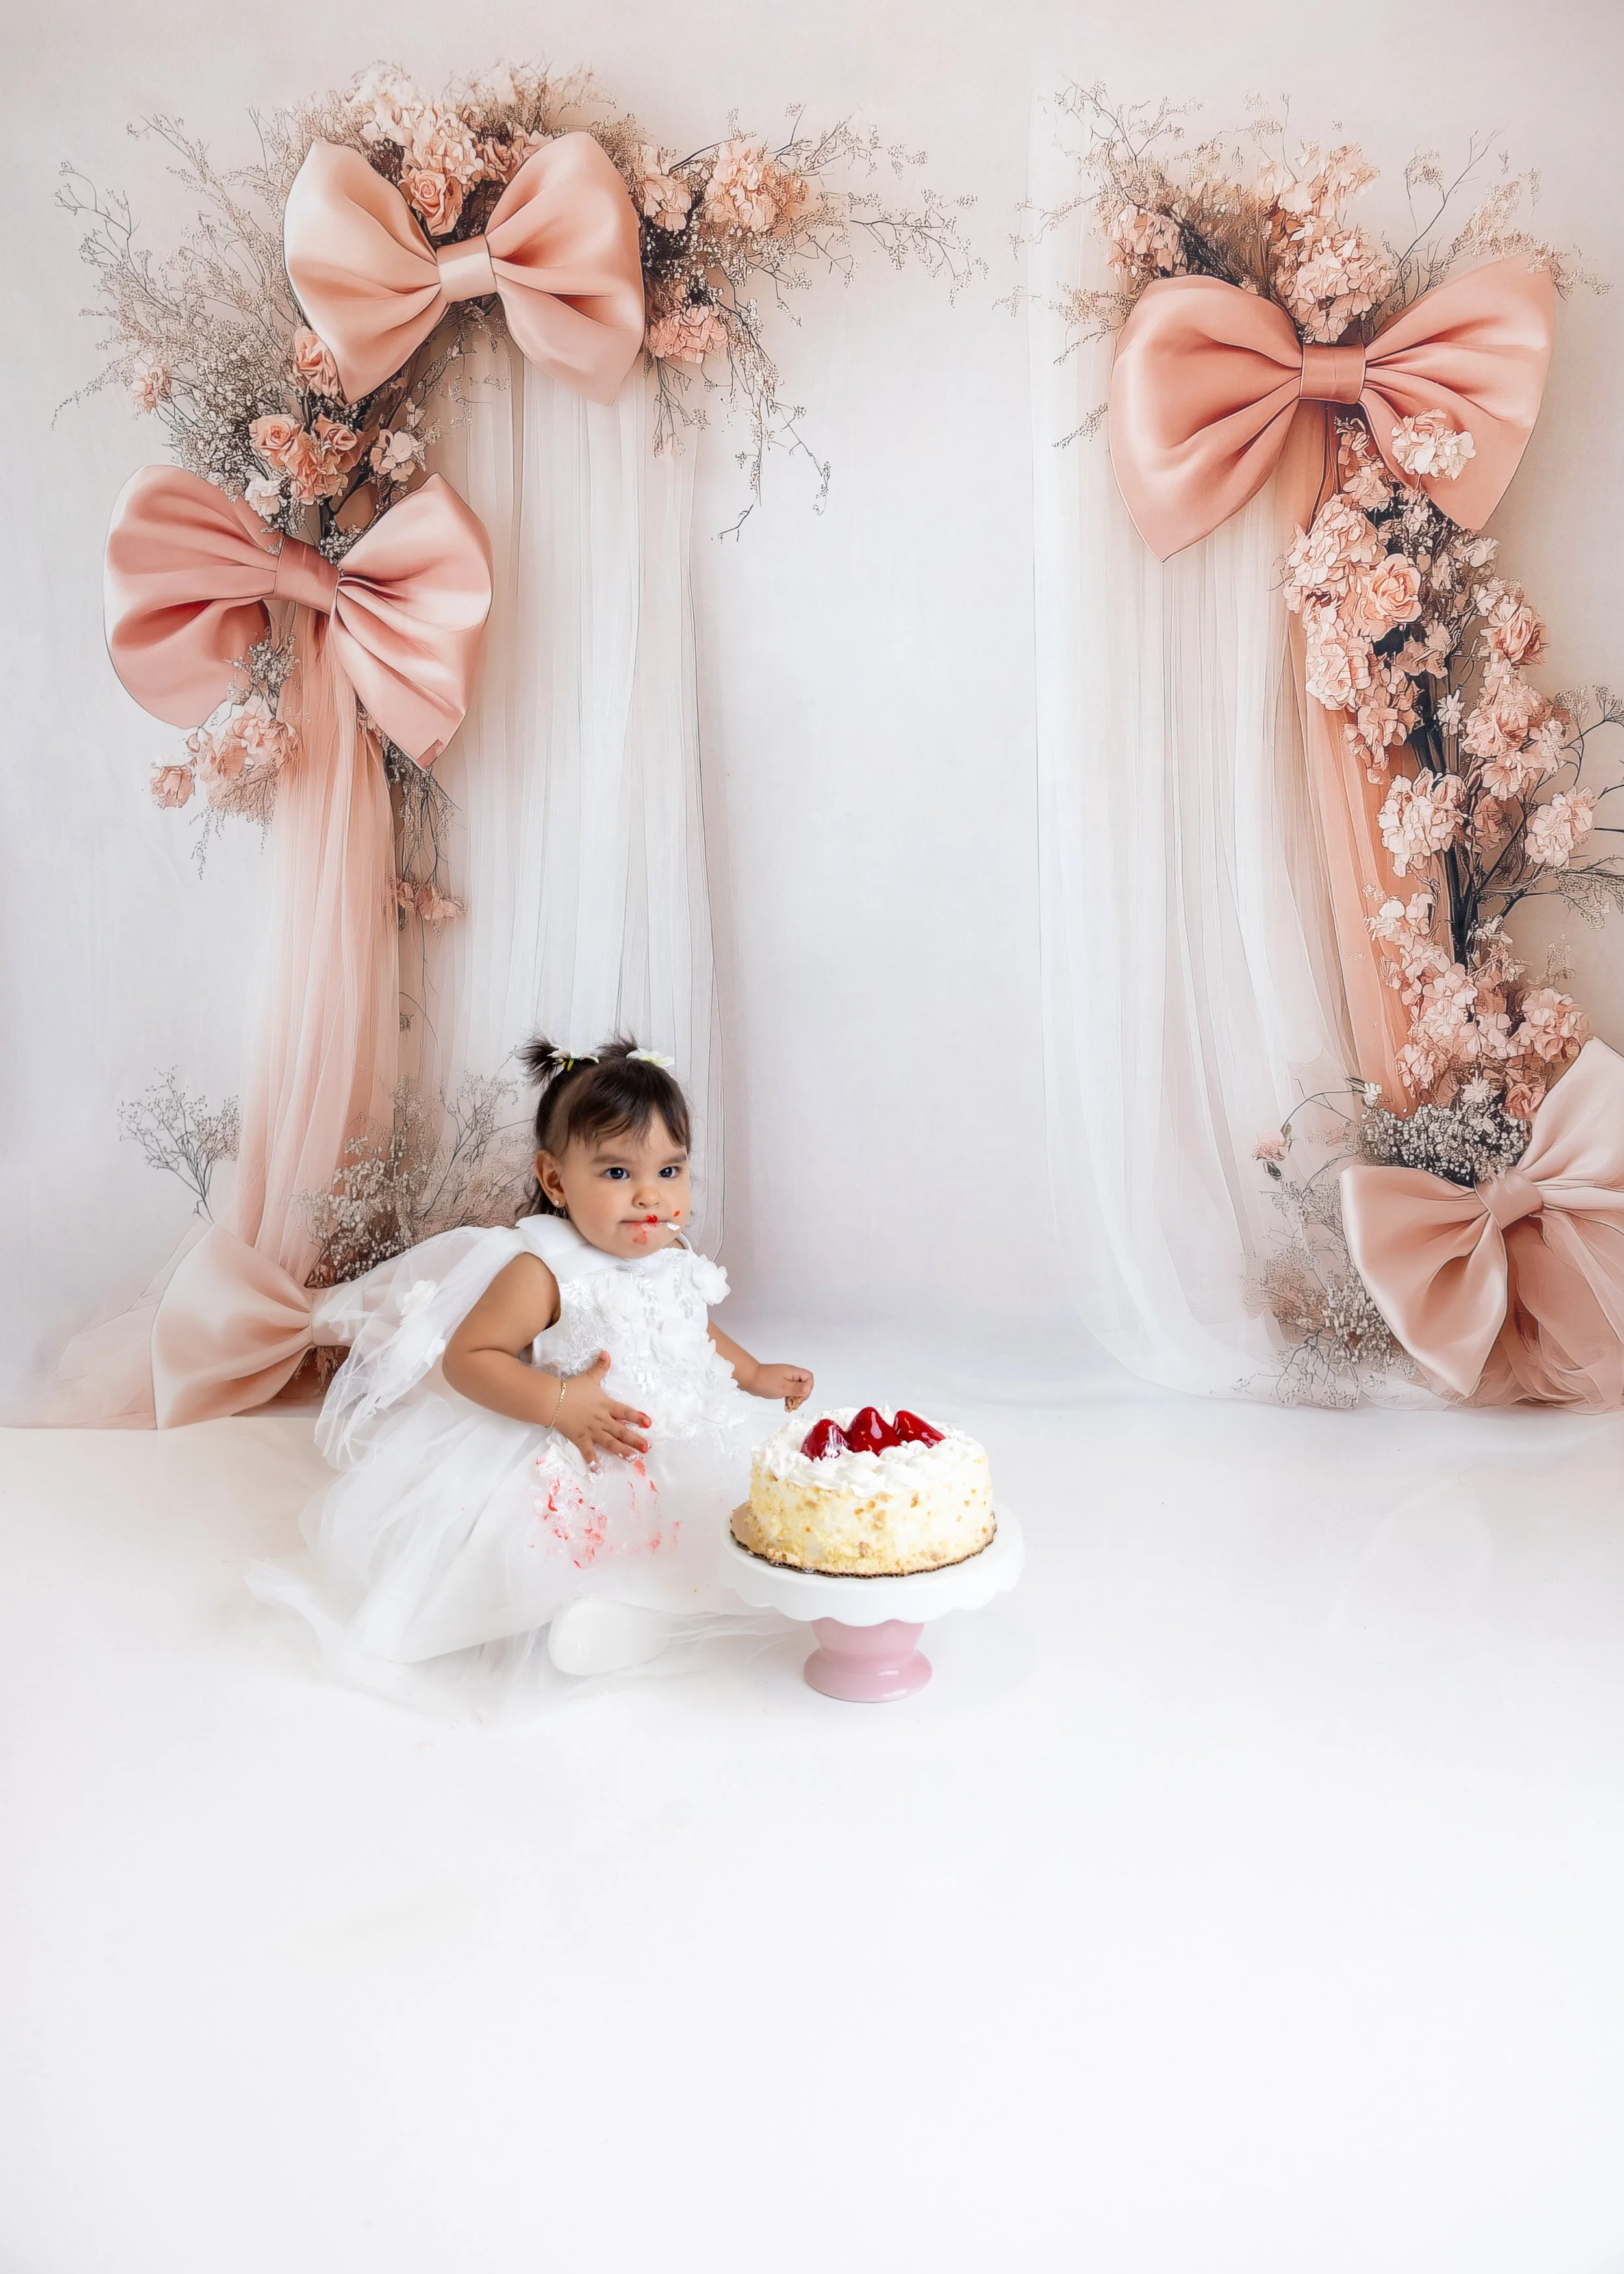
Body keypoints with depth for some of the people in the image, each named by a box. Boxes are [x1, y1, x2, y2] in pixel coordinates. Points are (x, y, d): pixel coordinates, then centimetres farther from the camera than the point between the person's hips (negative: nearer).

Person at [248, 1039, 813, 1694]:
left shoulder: (675, 1260, 7)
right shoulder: (544, 1273, -16)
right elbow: (466, 1357, -18)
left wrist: (755, 1375, 17)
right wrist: (559, 1403, -26)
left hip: (679, 1454, 7)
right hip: (584, 1463, -7)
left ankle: (630, 1599, -15)